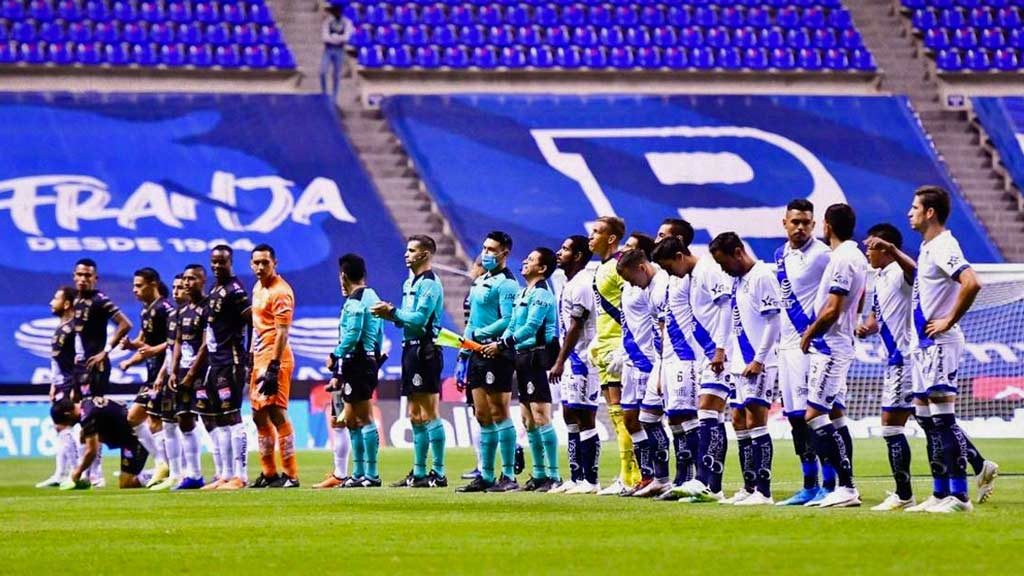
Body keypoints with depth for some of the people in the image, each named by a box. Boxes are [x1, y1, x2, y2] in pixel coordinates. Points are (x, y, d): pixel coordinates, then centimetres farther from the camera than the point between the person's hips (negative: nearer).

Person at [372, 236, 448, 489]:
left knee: (429, 415, -9)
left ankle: (439, 473, -8)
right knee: (415, 416, 12)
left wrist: (393, 312, -11)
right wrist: (391, 314, 1)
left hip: (425, 351, -10)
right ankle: (419, 473, 17)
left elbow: (420, 318, -21)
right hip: (410, 350, 10)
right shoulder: (410, 283, 18)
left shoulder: (429, 284, -12)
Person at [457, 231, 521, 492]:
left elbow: (508, 321, -19)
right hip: (478, 353, 9)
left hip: (496, 352, -9)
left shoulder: (506, 284, -9)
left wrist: (477, 334, -19)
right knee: (483, 416, 9)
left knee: (498, 414, -8)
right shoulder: (479, 281, 19)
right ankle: (485, 476, 12)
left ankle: (509, 476, -5)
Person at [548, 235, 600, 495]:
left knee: (585, 418, -8)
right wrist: (560, 362, 17)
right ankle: (576, 478, 16)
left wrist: (560, 362, -17)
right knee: (570, 416, 12)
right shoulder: (569, 284, 17)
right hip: (571, 360, 10)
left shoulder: (581, 285, -14)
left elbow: (575, 328, -17)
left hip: (582, 358, -10)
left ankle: (590, 481, -7)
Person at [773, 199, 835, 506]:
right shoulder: (781, 255, 15)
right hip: (787, 343, 9)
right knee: (796, 417, 9)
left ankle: (829, 486, -8)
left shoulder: (821, 254, -11)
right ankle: (810, 486, 15)